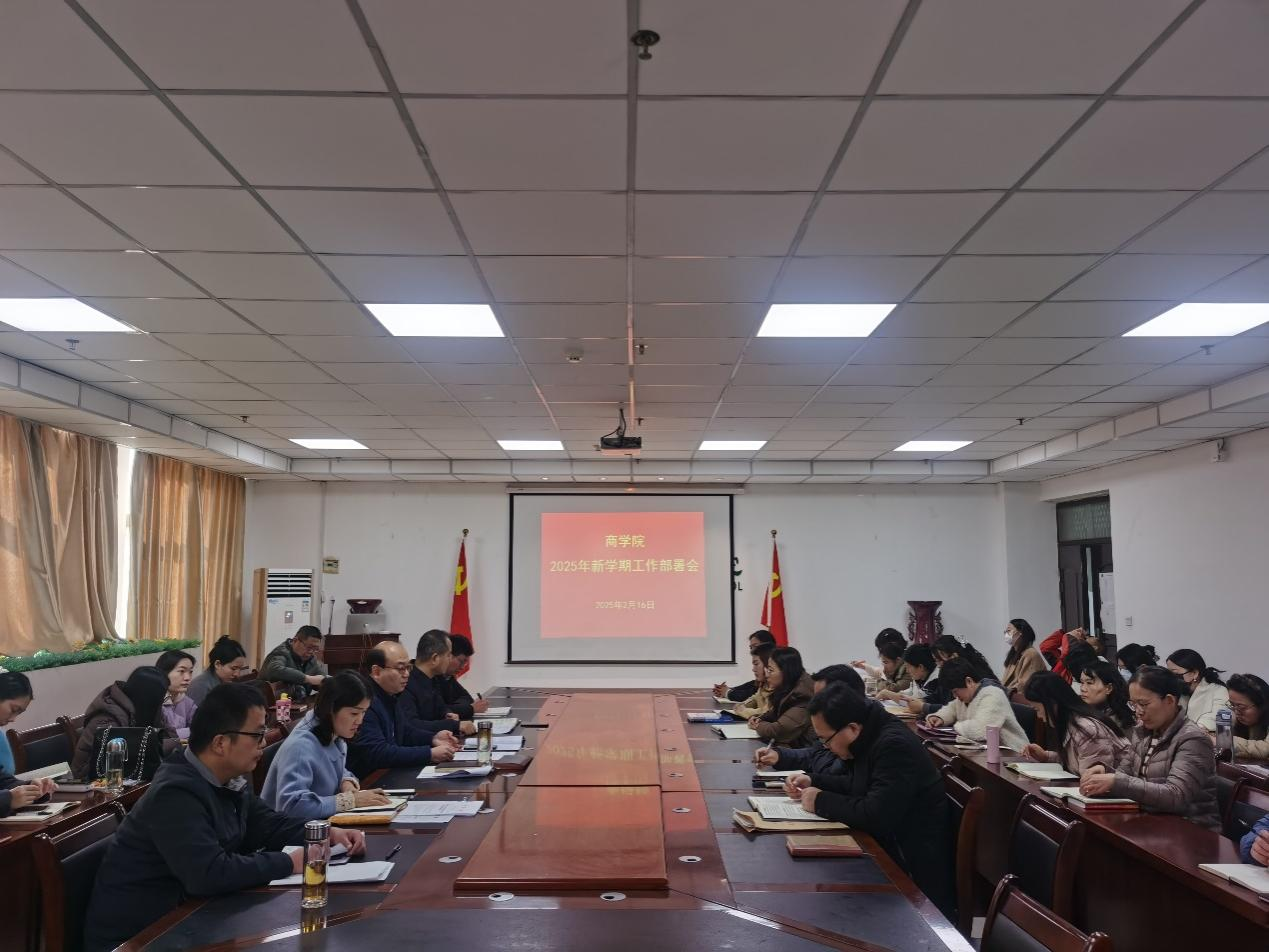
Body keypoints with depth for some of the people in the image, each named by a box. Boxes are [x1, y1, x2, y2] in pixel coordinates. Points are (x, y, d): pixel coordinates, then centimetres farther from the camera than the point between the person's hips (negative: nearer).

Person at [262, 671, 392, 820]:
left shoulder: (334, 735, -1)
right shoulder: (300, 747, -25)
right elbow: (291, 805, -34)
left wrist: (347, 783, -5)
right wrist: (350, 800, -28)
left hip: (319, 825, 7)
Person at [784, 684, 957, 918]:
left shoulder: (895, 745, -25)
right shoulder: (872, 737, 3)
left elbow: (876, 815, -31)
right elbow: (856, 783, 22)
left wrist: (821, 801, -18)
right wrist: (812, 780, 7)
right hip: (888, 849, 9)